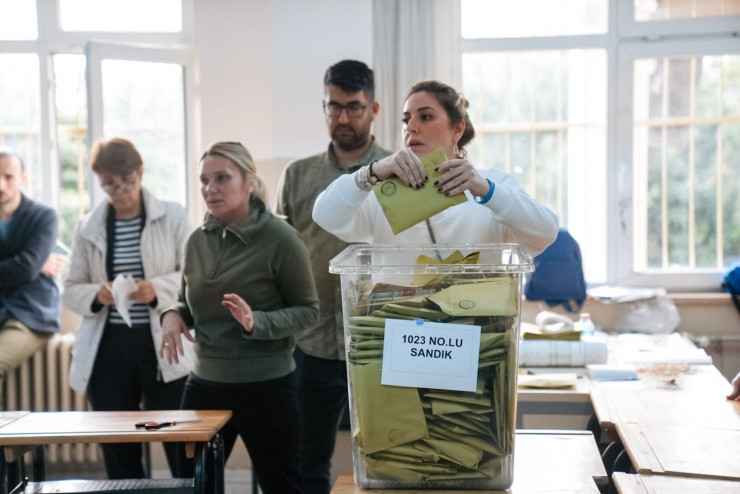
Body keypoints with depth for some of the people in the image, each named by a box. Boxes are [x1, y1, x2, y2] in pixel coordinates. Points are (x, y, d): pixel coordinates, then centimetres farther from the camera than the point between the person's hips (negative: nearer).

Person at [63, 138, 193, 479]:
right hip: (108, 348, 2)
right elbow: (71, 290, 9)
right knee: (118, 456, 9)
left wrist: (158, 289, -19)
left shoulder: (172, 217, 3)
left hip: (163, 345, -2)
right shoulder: (88, 227, 9)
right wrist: (97, 295, -12)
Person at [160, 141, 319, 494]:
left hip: (266, 388, -5)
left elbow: (308, 311, -9)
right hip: (204, 385, 5)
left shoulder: (280, 239, -12)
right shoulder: (198, 241, 5)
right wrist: (173, 315, -6)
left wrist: (257, 322, -25)